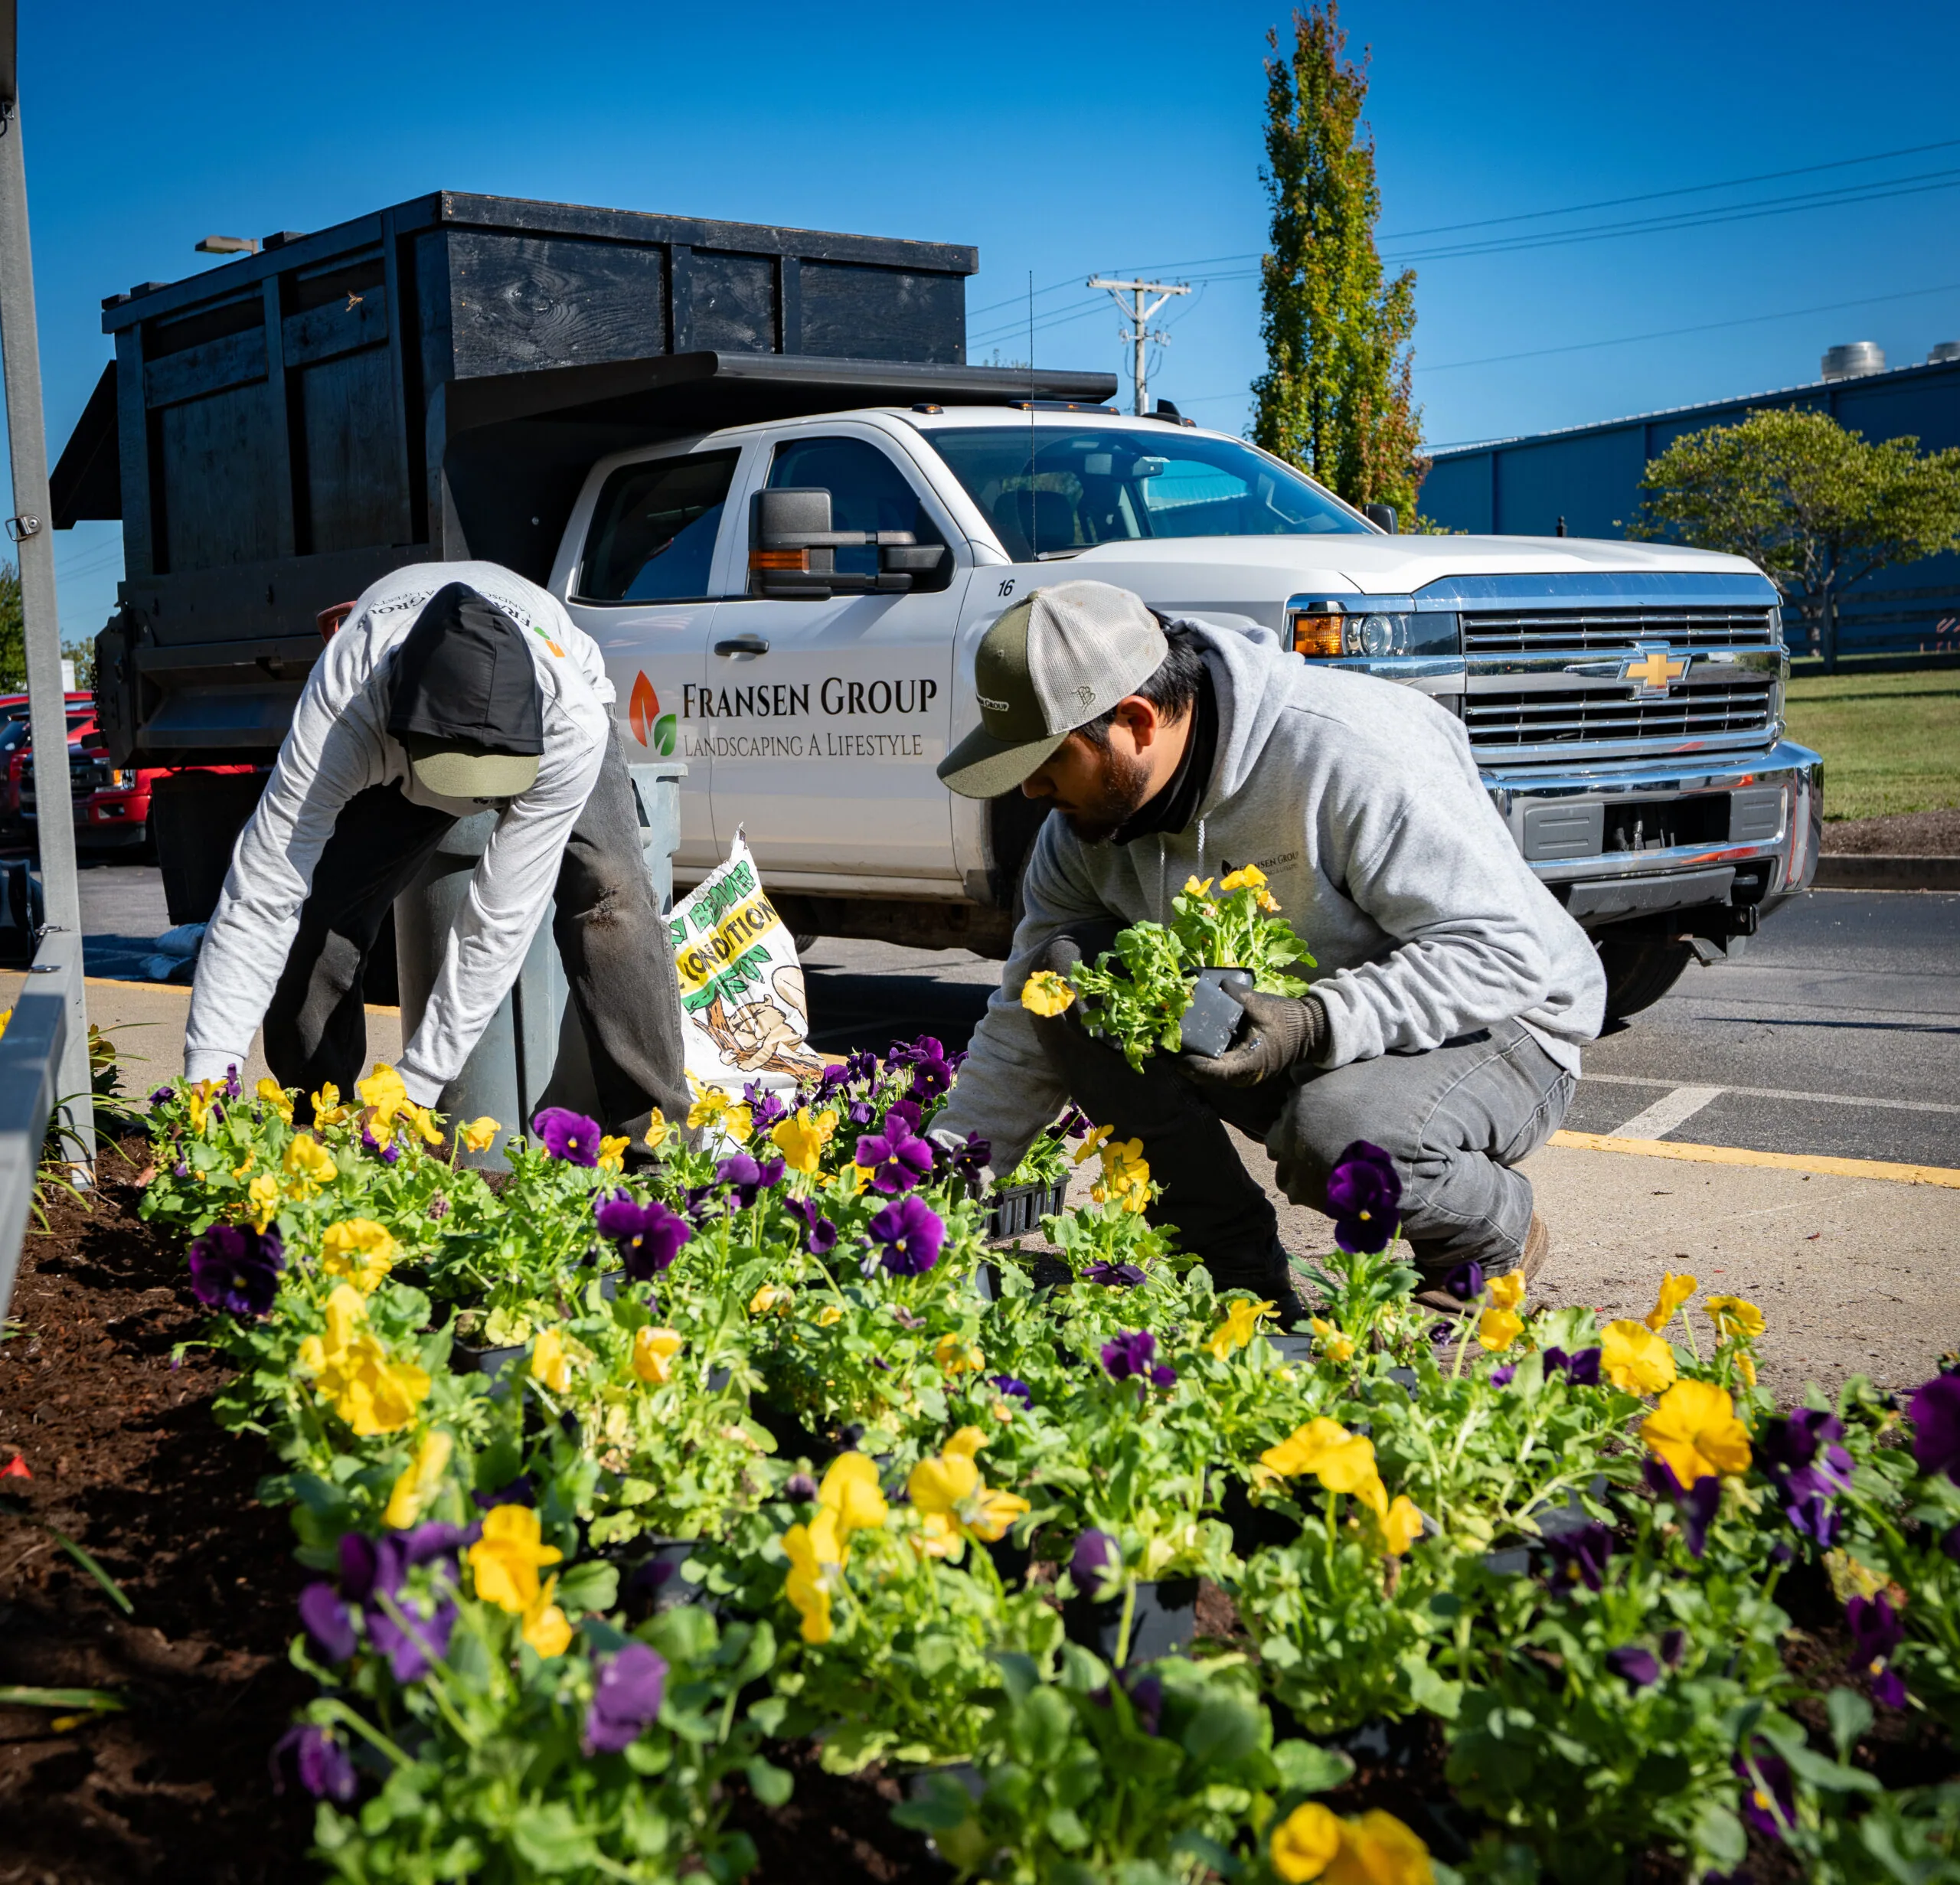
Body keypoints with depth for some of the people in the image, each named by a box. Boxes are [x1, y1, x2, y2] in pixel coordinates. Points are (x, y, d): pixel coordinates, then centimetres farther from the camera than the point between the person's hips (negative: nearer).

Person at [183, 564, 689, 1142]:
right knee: (315, 909, -17)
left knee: (607, 889, -27)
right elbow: (259, 898, -42)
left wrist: (416, 1086, -40)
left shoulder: (573, 724, -45)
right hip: (381, 737, 1)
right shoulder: (341, 709, -43)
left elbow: (500, 919, -40)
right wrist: (207, 1073, -49)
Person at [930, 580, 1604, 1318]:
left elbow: (1503, 949, -28)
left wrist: (1319, 1024, -40)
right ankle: (1239, 1268, -6)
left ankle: (1498, 1234, -2)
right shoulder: (1088, 819, -6)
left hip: (1491, 1028, -6)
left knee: (1331, 1136, -39)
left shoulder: (1352, 752, -28)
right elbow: (1021, 1032, 1)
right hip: (1279, 1039, 6)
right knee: (1063, 977, -15)